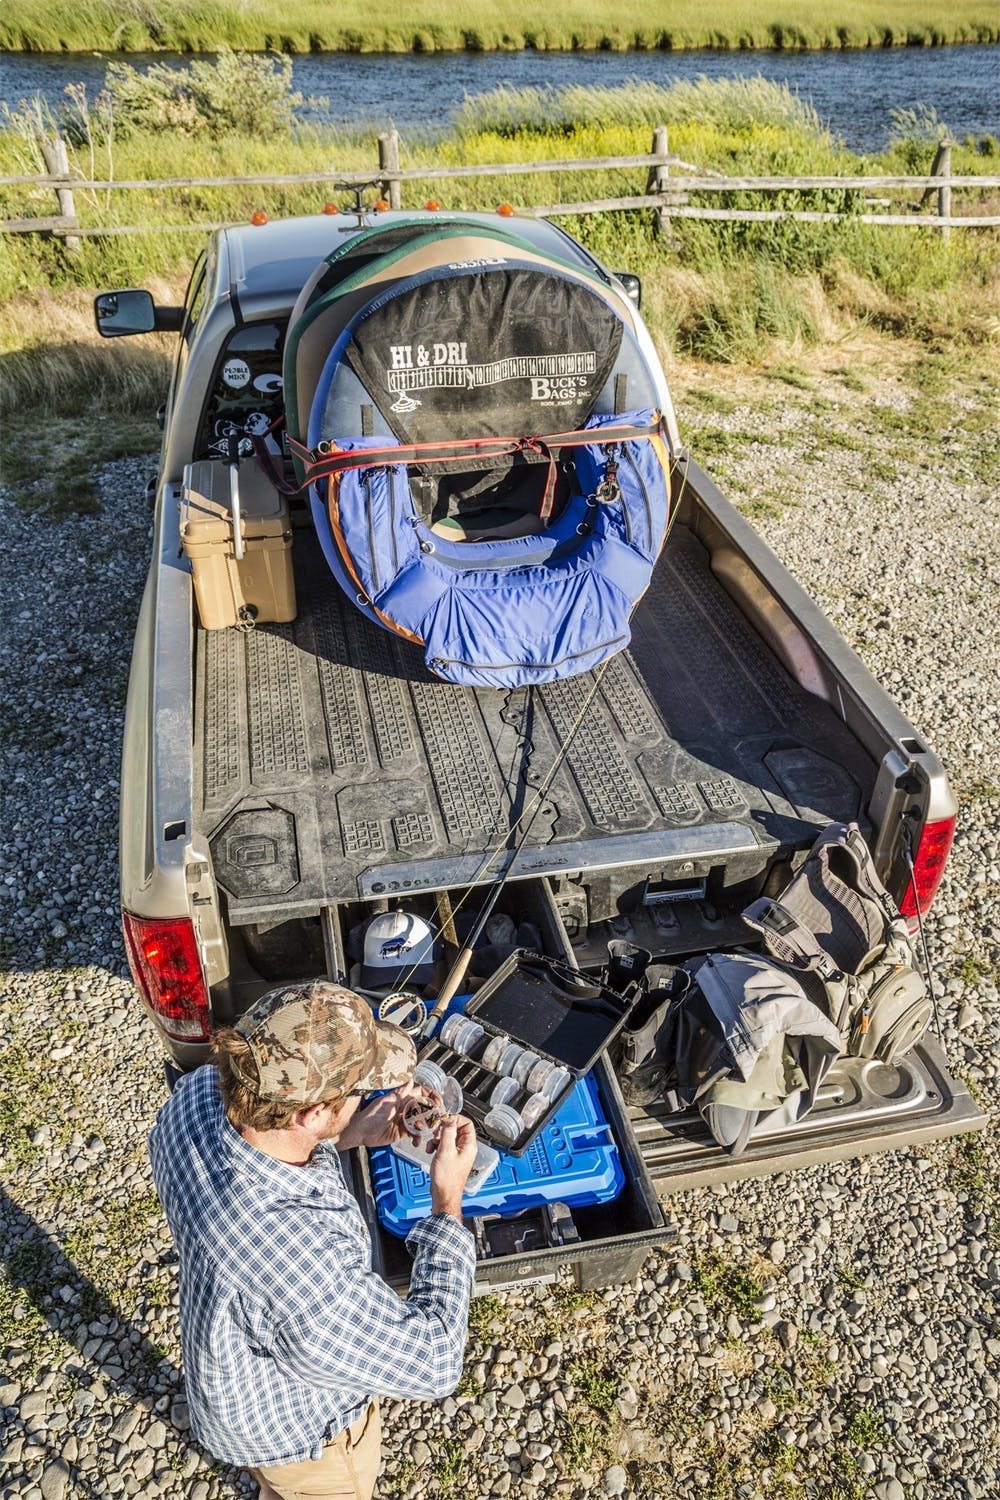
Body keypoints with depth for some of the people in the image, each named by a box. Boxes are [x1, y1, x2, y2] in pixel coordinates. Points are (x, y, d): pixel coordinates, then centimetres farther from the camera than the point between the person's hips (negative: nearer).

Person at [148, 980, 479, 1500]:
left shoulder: (199, 1090, -30)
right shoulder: (301, 1269, -50)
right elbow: (431, 1365, -34)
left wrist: (352, 1133, -14)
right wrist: (448, 1202, -28)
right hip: (296, 1430, -6)